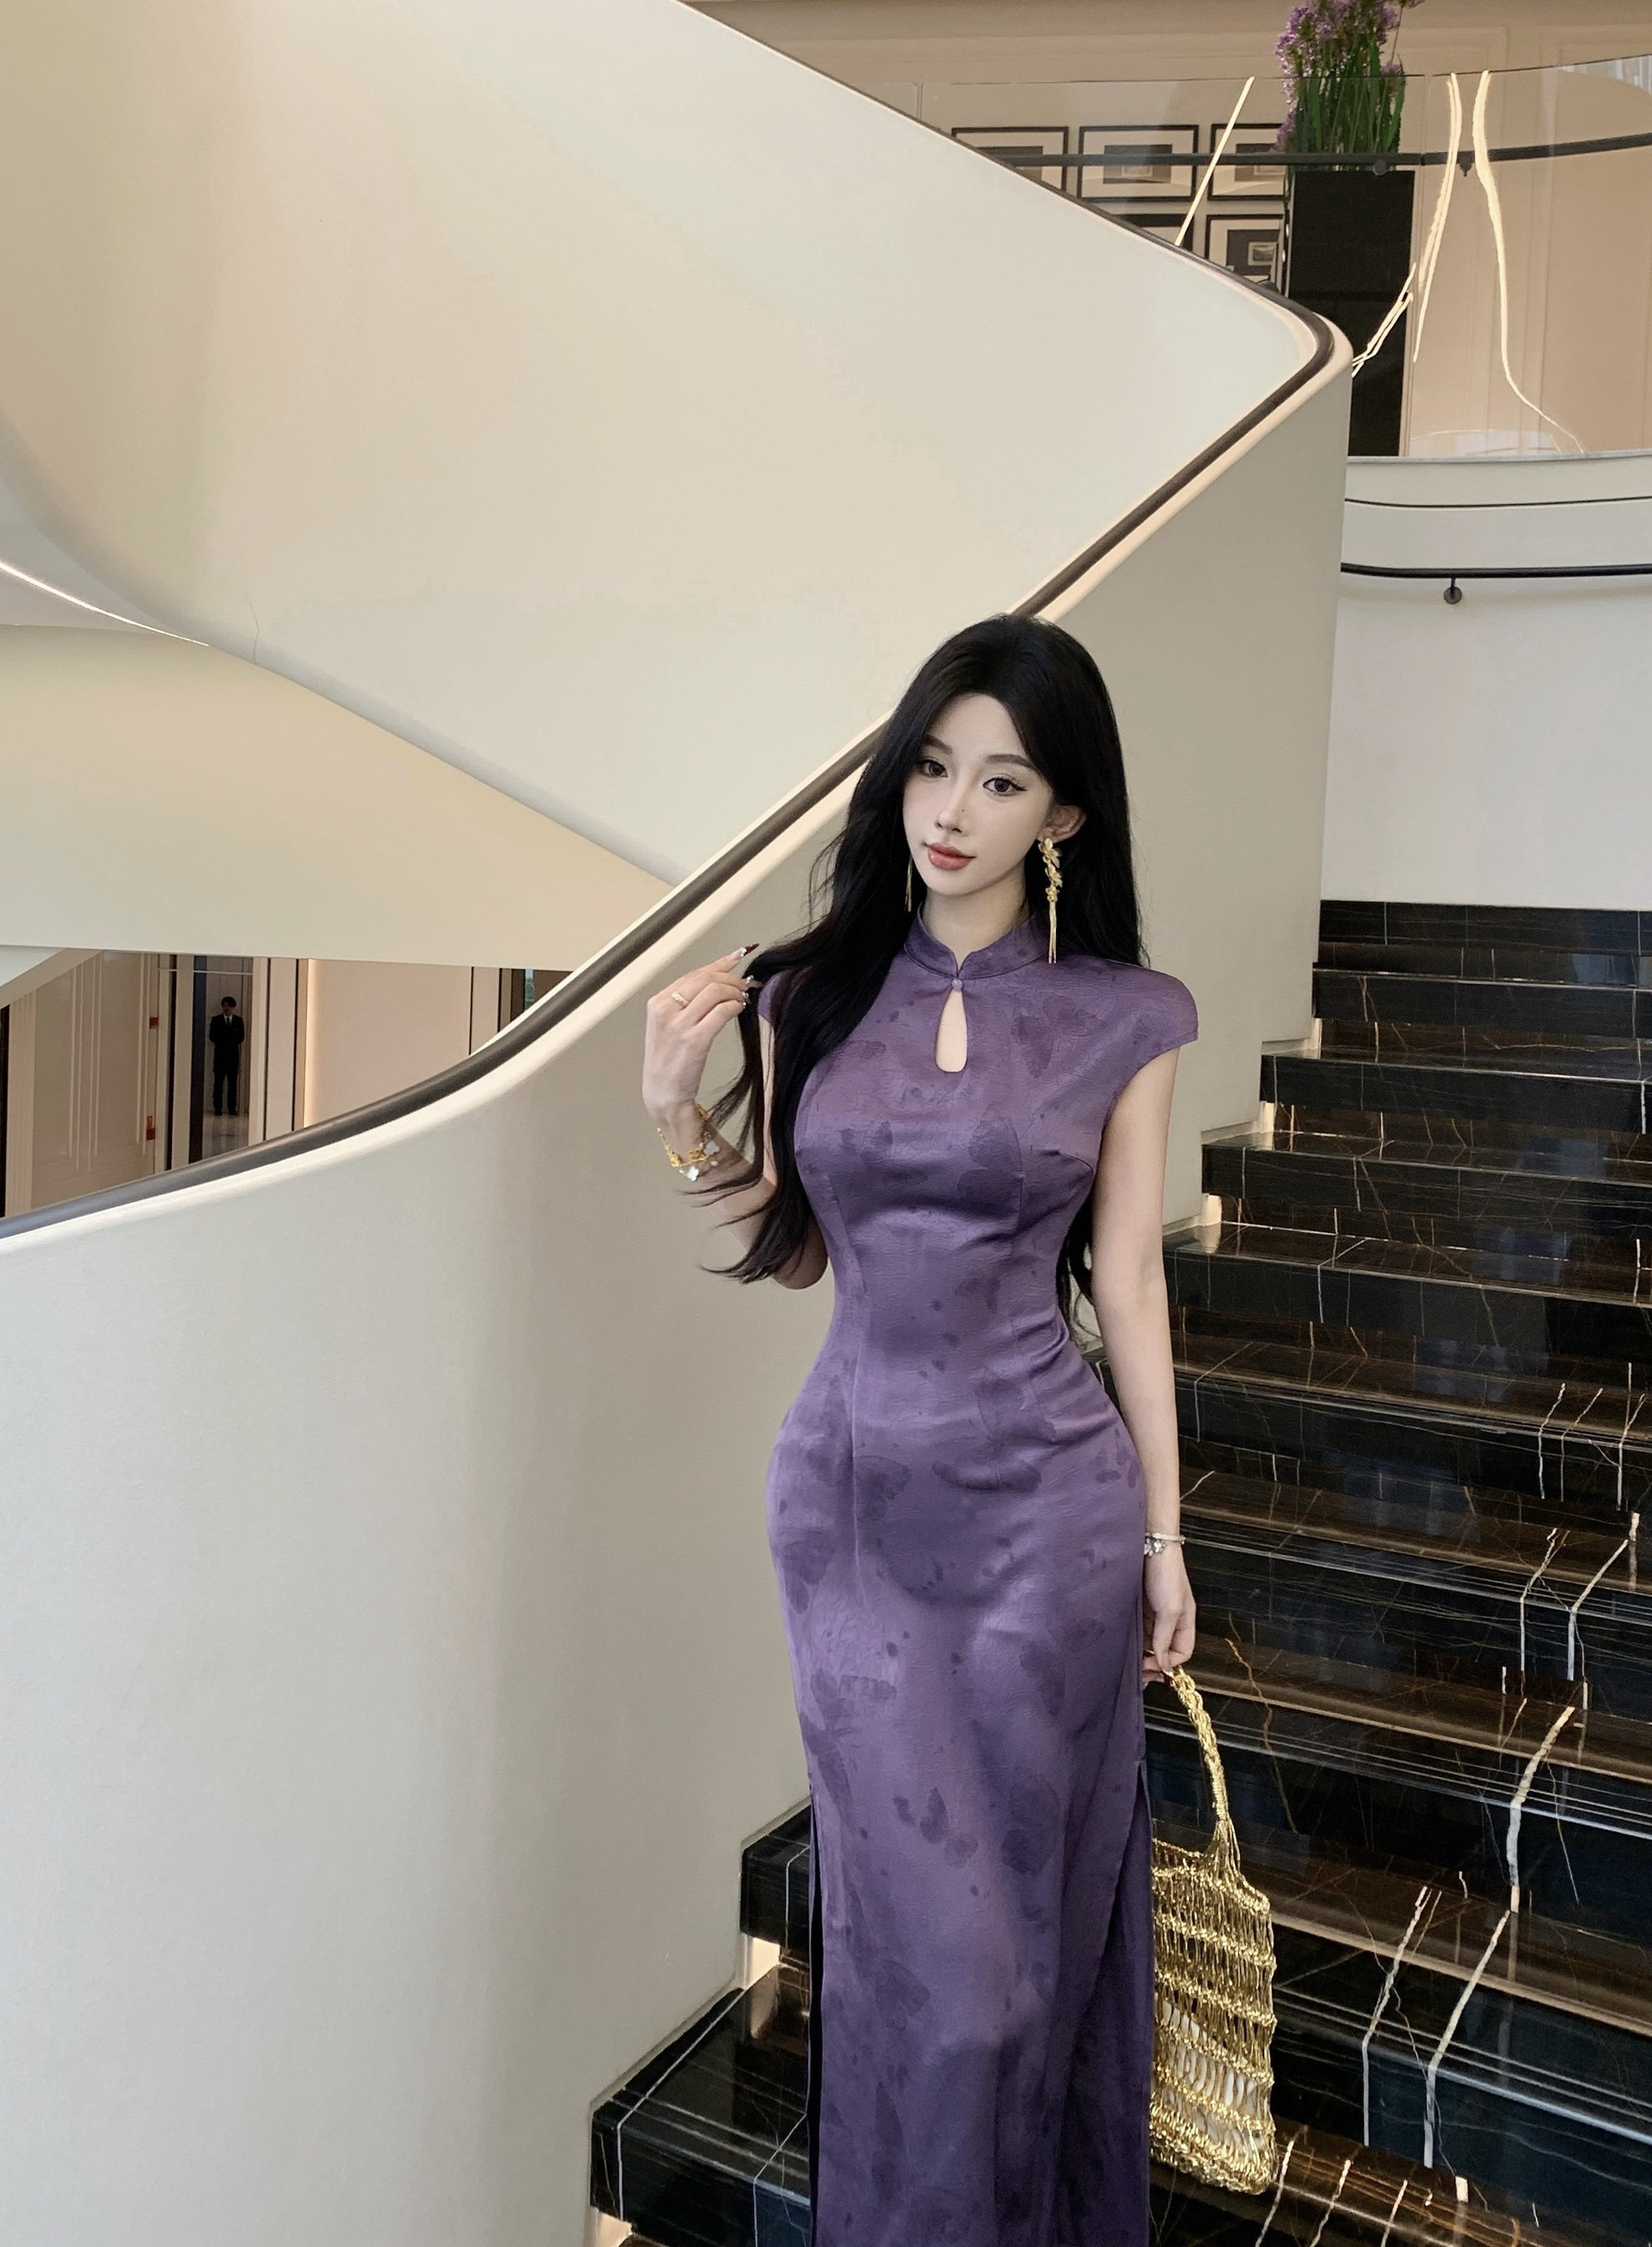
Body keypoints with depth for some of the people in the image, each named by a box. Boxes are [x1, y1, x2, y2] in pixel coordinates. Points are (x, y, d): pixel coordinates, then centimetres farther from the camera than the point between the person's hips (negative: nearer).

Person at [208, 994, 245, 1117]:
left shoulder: (239, 1020, 11)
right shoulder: (216, 1019, 8)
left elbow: (241, 1037, 5)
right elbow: (212, 1036, 0)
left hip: (233, 1054, 1)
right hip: (220, 1054, -1)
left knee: (233, 1083, 1)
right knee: (218, 1083, -3)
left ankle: (232, 1109, 3)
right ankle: (218, 1108, -1)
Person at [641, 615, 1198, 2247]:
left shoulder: (1124, 1014, -3)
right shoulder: (811, 992, 1)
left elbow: (1129, 1280, 2)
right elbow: (791, 1249, 8)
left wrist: (1165, 1533, 4)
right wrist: (680, 1116, -7)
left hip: (1047, 1499, 0)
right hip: (852, 1495, 1)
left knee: (1037, 1907, 13)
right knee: (935, 1941, 5)